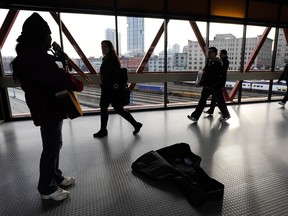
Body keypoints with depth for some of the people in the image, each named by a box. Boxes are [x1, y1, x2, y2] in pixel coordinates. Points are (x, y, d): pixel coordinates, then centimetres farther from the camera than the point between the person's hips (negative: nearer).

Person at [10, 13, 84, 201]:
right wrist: (78, 85, -11)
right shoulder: (34, 56, -21)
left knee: (54, 144, 20)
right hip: (48, 109, -11)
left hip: (49, 106, 11)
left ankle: (55, 176, 36)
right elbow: (59, 77, -28)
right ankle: (47, 188, 19)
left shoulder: (29, 54, 14)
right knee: (51, 148, 1)